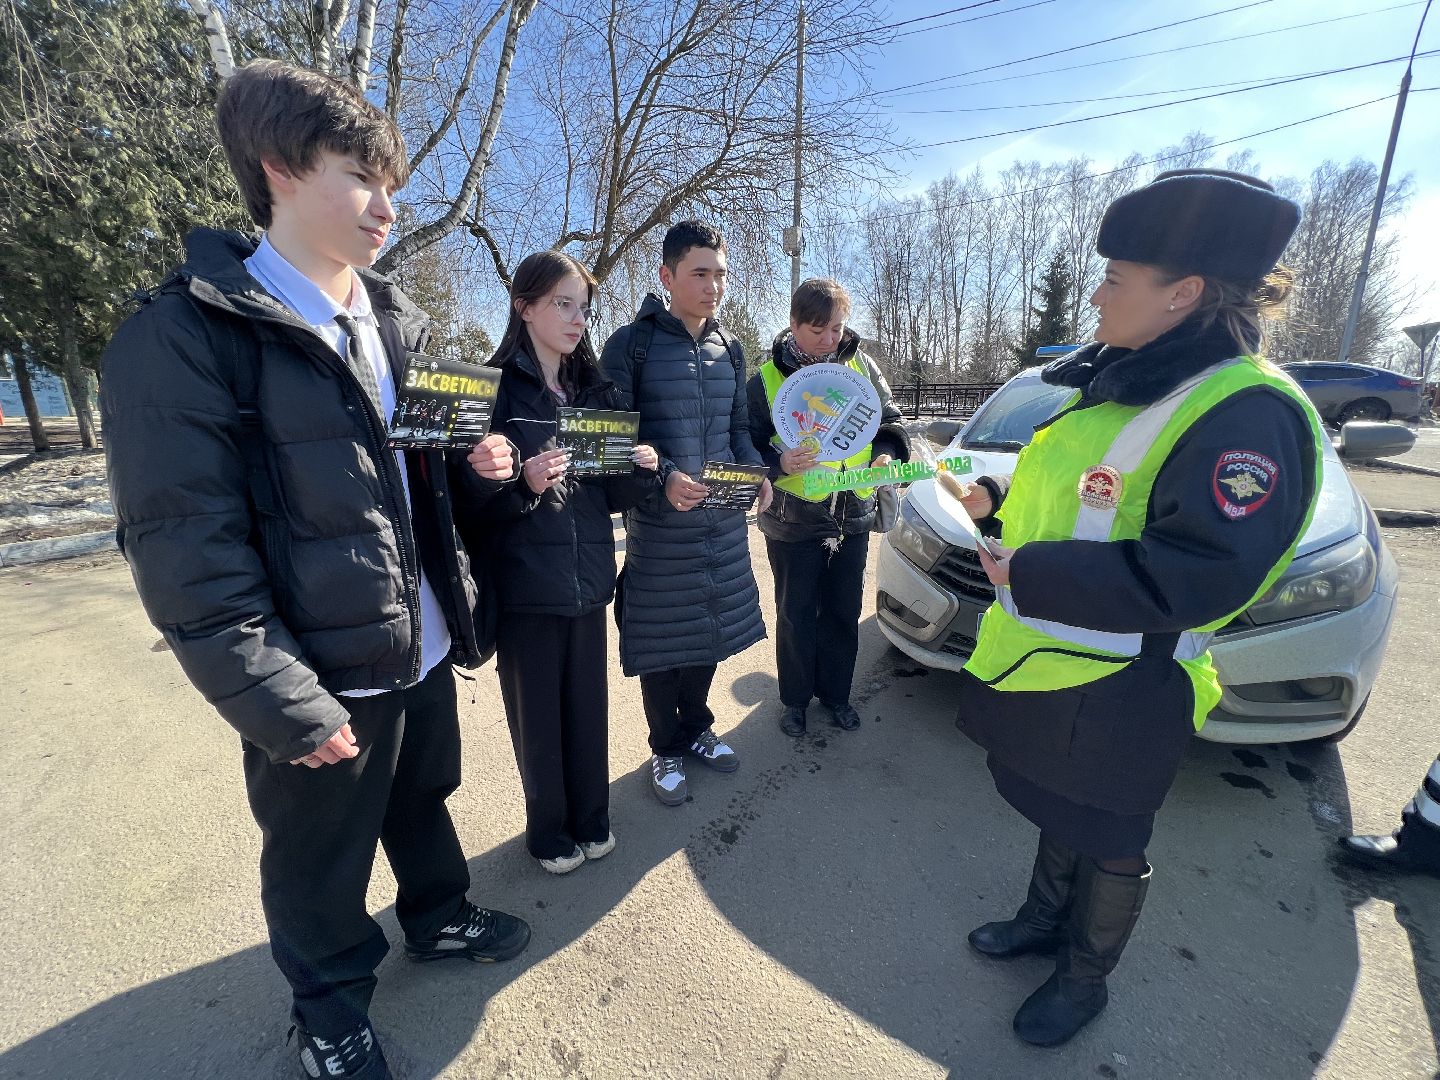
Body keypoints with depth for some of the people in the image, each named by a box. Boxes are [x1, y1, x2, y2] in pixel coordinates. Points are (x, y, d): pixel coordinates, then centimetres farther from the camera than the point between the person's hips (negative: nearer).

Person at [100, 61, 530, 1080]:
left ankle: (439, 918, 53)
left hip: (423, 647, 6)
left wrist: (472, 459, -5)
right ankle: (330, 998, 46)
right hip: (321, 680, -6)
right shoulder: (184, 335, -14)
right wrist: (283, 707, -18)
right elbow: (185, 550, -17)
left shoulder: (397, 322, 8)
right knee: (321, 858, 18)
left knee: (424, 801, 26)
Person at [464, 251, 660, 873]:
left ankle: (590, 818, 36)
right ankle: (548, 829, 34)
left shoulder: (597, 391, 10)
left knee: (588, 705, 13)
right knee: (536, 712, 10)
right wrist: (524, 484, -25)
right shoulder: (494, 389, -6)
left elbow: (609, 497, 11)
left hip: (588, 578, 4)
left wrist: (642, 470, -9)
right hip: (524, 583, -4)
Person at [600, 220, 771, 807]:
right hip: (658, 522, -5)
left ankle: (696, 727, 38)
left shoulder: (729, 349, 10)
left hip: (724, 520, 5)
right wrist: (664, 477, -24)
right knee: (662, 638, 7)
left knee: (710, 630, 15)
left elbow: (738, 426, 14)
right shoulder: (631, 343, -7)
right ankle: (666, 749, 28)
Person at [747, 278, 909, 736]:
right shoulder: (766, 380, -8)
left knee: (844, 612, 16)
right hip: (793, 521, -3)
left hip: (853, 514, 4)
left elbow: (889, 420, 10)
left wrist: (886, 453, -10)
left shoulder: (861, 367, 1)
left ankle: (835, 692, 37)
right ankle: (795, 698, 31)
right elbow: (748, 448, -7)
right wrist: (779, 462, -27)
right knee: (796, 615, 9)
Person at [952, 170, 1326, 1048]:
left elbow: (1200, 574, -30)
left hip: (1118, 691, -8)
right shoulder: (1127, 382, 8)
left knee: (1107, 842, 16)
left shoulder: (1245, 413, -22)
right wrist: (998, 496, 10)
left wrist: (1030, 575, -29)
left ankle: (1085, 978, 41)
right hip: (1047, 663, 9)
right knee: (1059, 813, 27)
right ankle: (1046, 920, 51)